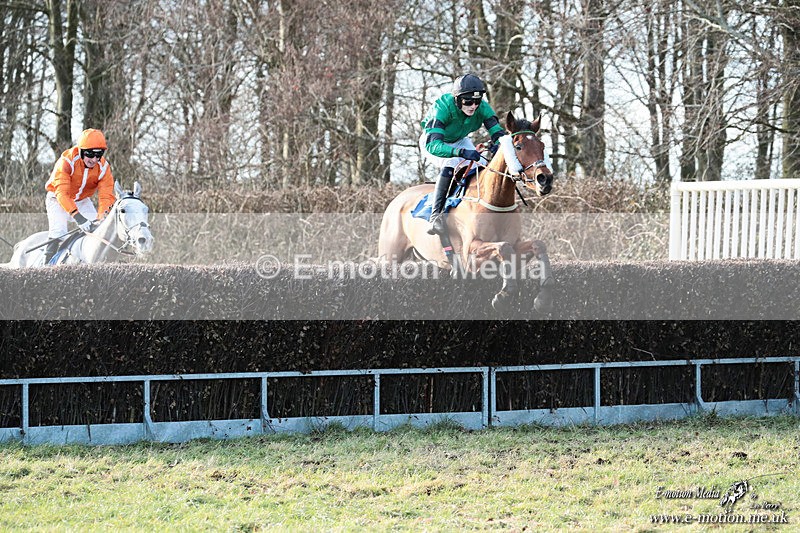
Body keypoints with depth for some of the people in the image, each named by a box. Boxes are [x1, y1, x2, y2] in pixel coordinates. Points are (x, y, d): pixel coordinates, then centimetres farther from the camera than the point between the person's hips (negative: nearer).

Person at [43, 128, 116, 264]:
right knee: (58, 230, -24)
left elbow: (106, 195, -22)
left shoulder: (103, 167, -19)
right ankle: (48, 264, -19)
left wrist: (102, 217, -42)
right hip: (58, 199, -4)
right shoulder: (67, 162, -33)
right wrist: (77, 216, -51)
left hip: (83, 201, 4)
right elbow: (62, 192, -40)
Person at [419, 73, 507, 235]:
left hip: (459, 141, 5)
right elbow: (433, 145, -50)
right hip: (432, 141, -5)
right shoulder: (442, 108, -40)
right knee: (450, 164, -33)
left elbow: (498, 133, -25)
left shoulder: (482, 108, -26)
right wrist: (461, 152, -64)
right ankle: (435, 216, -36)